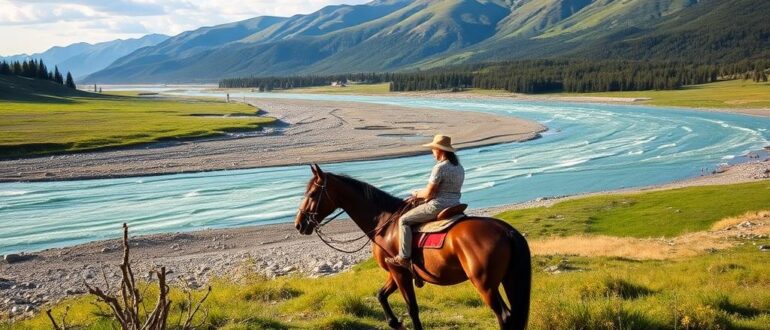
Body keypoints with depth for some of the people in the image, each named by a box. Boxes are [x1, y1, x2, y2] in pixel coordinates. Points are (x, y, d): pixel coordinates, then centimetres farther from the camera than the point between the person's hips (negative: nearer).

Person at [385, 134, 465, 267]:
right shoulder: (459, 167, 10)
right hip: (454, 206, 9)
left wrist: (417, 194, 4)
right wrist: (425, 195, 16)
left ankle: (403, 258, -1)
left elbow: (429, 193, -17)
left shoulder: (440, 167, -17)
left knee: (404, 220, 3)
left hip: (438, 207, -9)